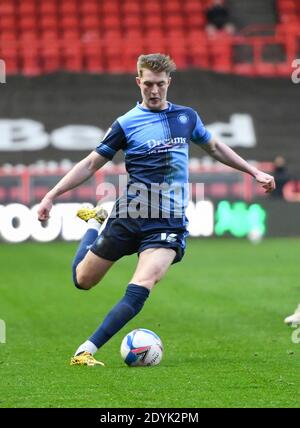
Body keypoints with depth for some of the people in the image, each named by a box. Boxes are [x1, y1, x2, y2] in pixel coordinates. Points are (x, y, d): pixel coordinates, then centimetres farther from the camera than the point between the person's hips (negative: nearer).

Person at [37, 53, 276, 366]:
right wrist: (52, 195, -4)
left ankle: (86, 351, -21)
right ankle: (94, 223, 41)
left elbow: (214, 148, 26)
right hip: (129, 216, 0)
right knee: (83, 280, 10)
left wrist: (254, 172, 26)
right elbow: (91, 164, 3)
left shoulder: (187, 117, 8)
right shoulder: (126, 124, -2)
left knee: (140, 288, -23)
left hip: (169, 223, 1)